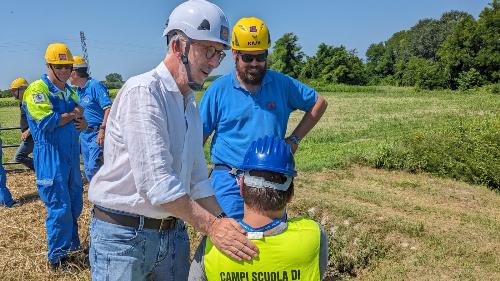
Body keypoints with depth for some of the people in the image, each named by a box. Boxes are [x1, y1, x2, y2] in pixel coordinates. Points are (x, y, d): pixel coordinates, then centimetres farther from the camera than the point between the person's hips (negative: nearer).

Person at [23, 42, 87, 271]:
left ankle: (72, 245, 34)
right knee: (59, 208, -3)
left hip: (72, 156, 7)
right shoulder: (37, 89, -9)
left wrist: (82, 123, -6)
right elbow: (47, 121, -21)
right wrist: (72, 115, -7)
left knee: (75, 205, 15)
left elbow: (80, 119, 18)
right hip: (50, 158, -7)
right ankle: (56, 258, 12)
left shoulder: (70, 92, 15)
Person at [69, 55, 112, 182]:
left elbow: (109, 108, -21)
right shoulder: (78, 90, 14)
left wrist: (102, 130, -27)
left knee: (94, 167, -13)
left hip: (97, 133, -9)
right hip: (84, 133, 9)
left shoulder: (95, 86, -13)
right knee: (88, 170, 13)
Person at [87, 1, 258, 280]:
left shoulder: (191, 105, 9)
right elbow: (154, 181, -25)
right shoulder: (142, 91, -17)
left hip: (174, 232, 8)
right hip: (124, 236, -7)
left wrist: (224, 223, 5)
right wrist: (210, 225, -23)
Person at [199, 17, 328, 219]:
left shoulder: (282, 84, 3)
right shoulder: (218, 90, -3)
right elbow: (198, 137, 1)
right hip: (229, 180, -2)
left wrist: (294, 138, 4)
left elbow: (319, 103, 14)